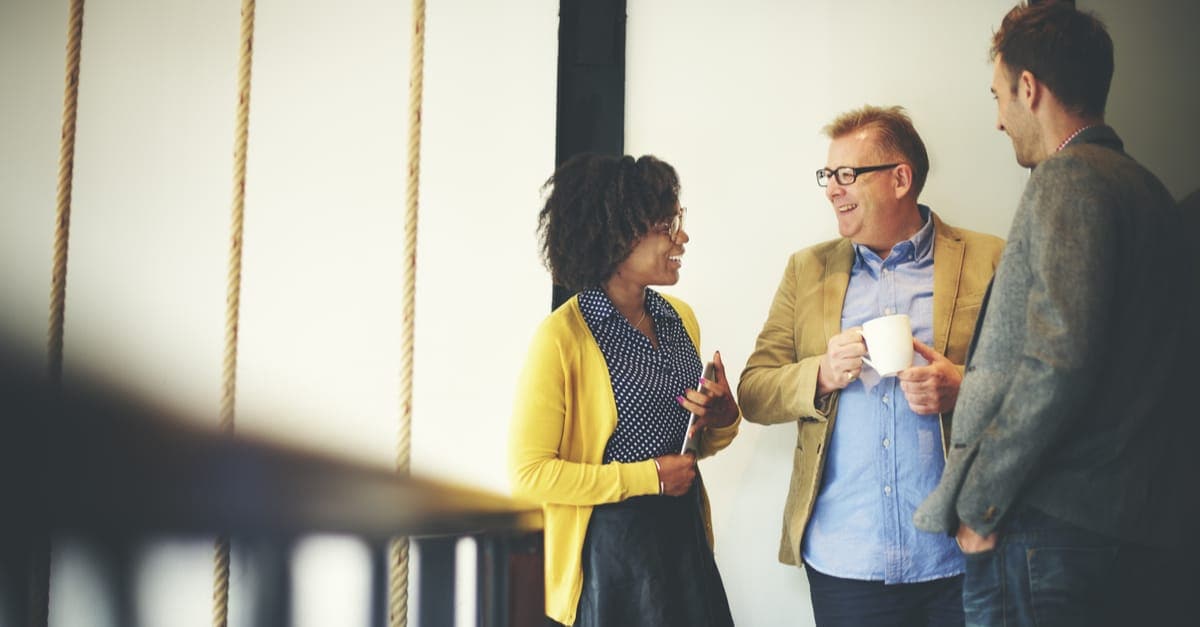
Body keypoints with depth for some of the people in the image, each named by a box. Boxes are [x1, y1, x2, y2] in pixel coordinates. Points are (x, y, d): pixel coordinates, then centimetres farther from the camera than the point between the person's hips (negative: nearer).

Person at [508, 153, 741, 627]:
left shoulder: (680, 317, 6)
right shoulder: (562, 338, -15)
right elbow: (528, 473, -17)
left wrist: (724, 420, -3)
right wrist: (648, 477, -16)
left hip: (685, 536, 6)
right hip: (606, 548, -6)